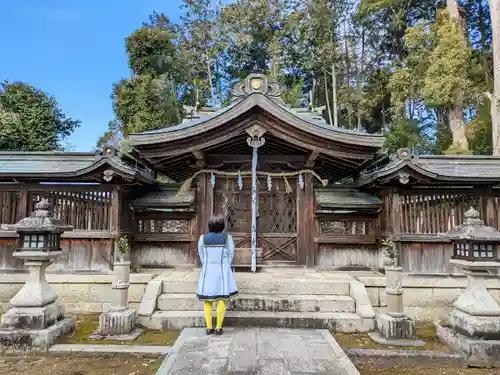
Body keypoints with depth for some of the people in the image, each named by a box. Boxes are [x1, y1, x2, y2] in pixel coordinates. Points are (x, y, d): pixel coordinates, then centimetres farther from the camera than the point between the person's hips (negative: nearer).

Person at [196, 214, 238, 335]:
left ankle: (209, 327, 11)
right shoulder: (227, 238, -7)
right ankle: (219, 327, 6)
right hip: (222, 270, -1)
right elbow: (230, 255, 1)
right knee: (222, 299, 5)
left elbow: (201, 255, 5)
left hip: (207, 271, 2)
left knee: (207, 300, 9)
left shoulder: (203, 238, -3)